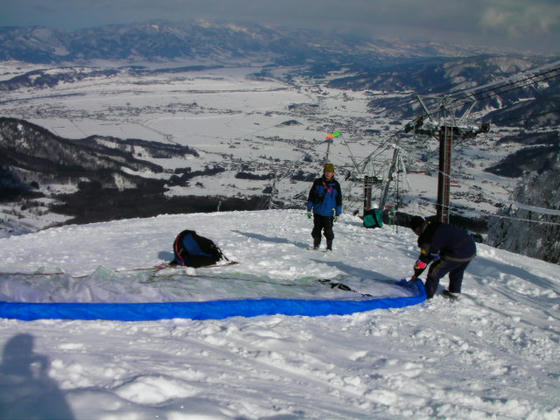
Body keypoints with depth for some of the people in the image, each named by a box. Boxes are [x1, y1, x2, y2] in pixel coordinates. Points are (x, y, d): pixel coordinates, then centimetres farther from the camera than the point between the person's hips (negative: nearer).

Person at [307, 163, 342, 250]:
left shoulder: (336, 185, -1)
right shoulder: (317, 182, 2)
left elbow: (339, 200, 5)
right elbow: (311, 196, 7)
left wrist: (337, 214, 3)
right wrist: (309, 209, 5)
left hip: (328, 213, -2)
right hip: (317, 212, 2)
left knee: (328, 231, -3)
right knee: (316, 230, 11)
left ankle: (329, 247, 11)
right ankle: (316, 246, 24)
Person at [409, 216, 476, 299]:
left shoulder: (428, 237, -9)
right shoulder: (437, 226, 17)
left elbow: (423, 259, -1)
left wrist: (416, 274, 10)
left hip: (458, 253, -9)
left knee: (435, 271, 5)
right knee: (457, 271, 32)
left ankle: (427, 294, 12)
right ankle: (454, 292, 45)